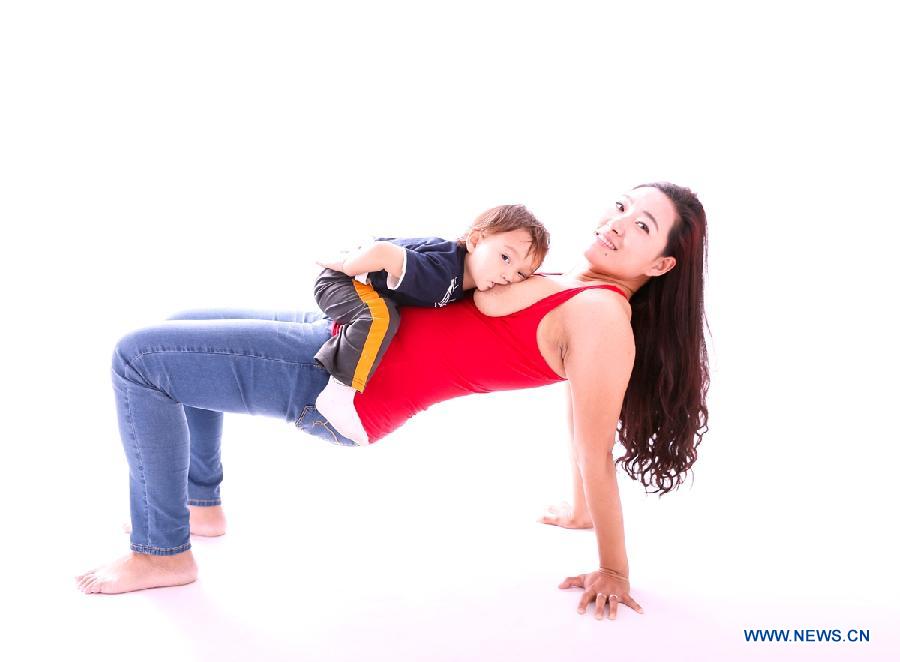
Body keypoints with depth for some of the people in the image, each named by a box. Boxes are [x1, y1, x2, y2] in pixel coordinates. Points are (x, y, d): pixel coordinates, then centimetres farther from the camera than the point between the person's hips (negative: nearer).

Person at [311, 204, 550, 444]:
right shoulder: (440, 273, -39)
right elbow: (381, 252, -44)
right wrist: (344, 266, -27)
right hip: (339, 279, -9)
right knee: (381, 316, -34)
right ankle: (337, 394, -28)